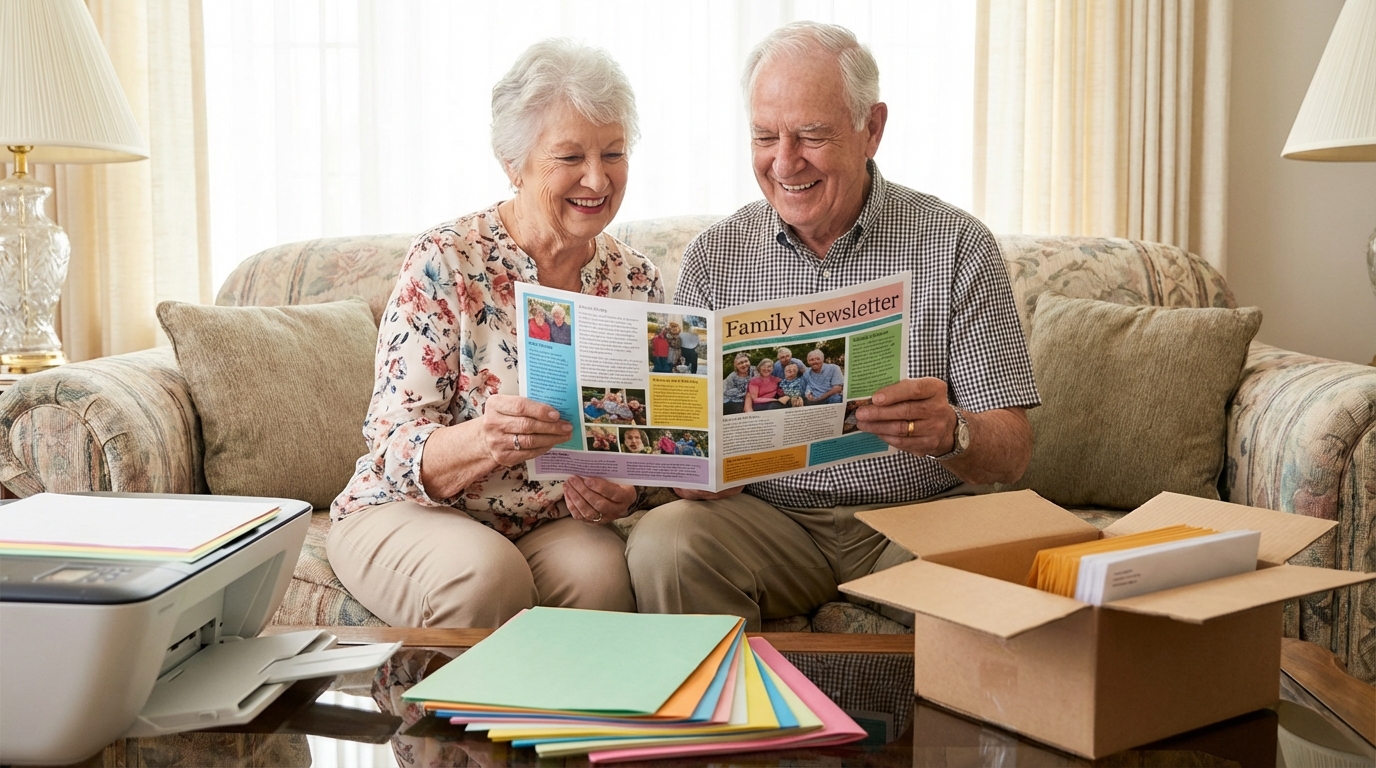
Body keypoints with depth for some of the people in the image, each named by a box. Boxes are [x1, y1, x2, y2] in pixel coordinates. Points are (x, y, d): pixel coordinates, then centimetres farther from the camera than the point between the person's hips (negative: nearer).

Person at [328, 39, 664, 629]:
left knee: (602, 569, -30)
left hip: (557, 523, 3)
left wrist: (620, 491, -18)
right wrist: (481, 440, -36)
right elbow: (396, 447, -14)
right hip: (407, 510, -2)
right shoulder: (444, 264, -10)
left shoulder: (636, 282, 2)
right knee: (486, 572, -34)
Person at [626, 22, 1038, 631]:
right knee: (661, 542, -28)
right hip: (768, 520, 1)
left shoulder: (957, 246, -2)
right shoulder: (715, 255, 4)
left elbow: (1011, 455, -5)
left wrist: (951, 432, -28)